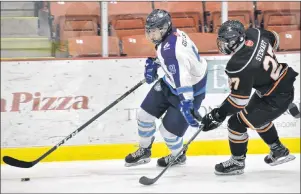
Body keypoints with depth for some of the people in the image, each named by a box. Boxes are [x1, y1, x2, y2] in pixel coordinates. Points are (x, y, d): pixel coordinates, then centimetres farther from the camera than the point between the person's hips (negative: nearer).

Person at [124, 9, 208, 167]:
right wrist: (153, 63, 7)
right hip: (170, 82, 10)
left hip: (191, 89, -10)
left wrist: (187, 106, -46)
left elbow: (183, 82, -42)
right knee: (145, 114, 11)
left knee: (168, 129, -3)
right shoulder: (170, 34, -8)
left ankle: (178, 156, 30)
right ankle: (144, 151, 34)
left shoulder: (171, 50, -37)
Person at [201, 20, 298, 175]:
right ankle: (279, 151, 43)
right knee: (258, 116, 31)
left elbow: (239, 100, -25)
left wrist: (218, 116, -15)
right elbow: (274, 39, 12)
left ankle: (237, 162, 21)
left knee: (237, 123, 2)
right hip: (285, 82, 9)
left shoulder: (239, 66, -31)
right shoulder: (254, 34, -10)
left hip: (276, 98, -9)